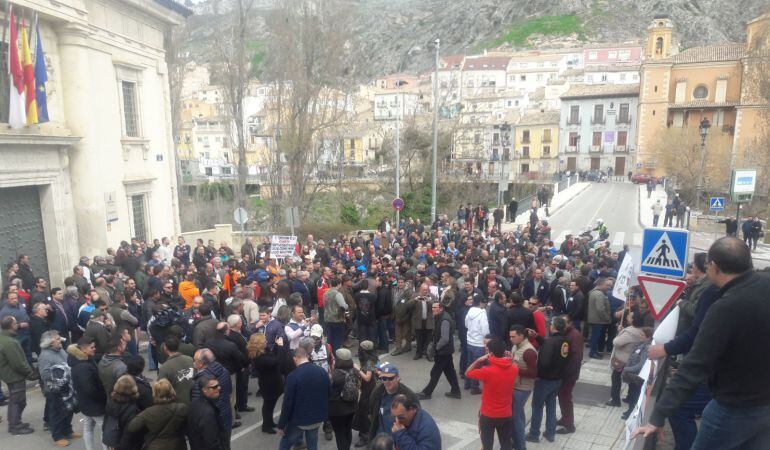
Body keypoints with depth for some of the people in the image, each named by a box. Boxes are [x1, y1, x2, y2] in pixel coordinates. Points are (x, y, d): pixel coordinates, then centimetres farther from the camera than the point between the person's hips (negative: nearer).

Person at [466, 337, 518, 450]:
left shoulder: (487, 371, -26)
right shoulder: (514, 369, -13)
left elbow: (467, 373, -10)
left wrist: (479, 360, -7)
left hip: (488, 415, -3)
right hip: (506, 414, 4)